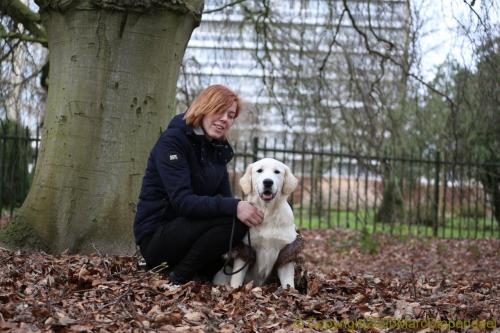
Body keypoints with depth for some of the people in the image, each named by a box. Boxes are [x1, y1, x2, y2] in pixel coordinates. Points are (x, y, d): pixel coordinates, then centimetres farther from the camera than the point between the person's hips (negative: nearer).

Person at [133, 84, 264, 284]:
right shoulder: (172, 142, -14)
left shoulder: (218, 148, 10)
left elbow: (225, 197, 4)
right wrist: (233, 207, -37)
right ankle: (179, 276, -14)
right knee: (231, 220, -26)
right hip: (155, 236, -8)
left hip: (185, 227, 8)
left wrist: (247, 208, -18)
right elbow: (182, 201, -26)